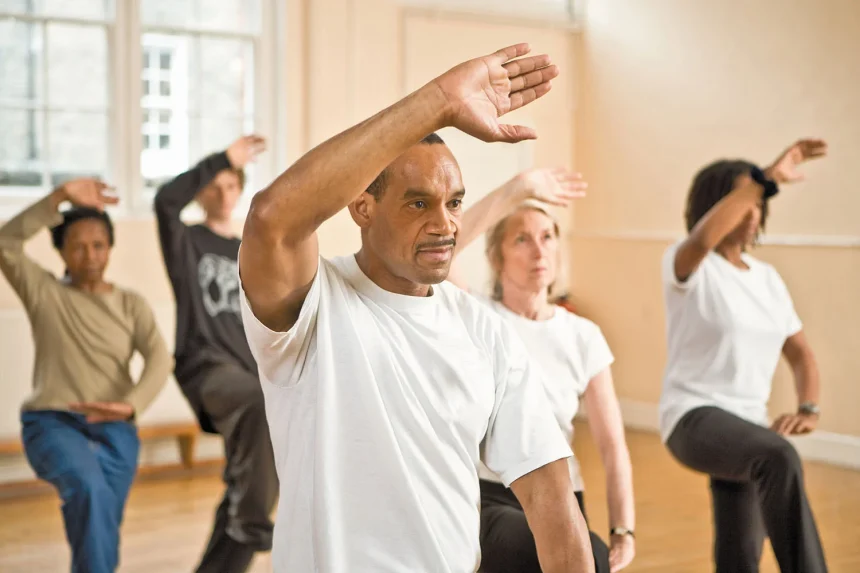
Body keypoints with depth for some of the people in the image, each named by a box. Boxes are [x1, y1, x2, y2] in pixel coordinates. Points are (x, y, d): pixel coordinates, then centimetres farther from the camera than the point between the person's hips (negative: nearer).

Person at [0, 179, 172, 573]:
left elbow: (159, 359, -7)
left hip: (114, 431, 3)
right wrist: (59, 198, -18)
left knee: (97, 530, 2)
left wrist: (131, 405, -26)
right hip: (52, 423, -2)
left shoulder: (132, 304, 9)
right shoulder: (44, 292, 6)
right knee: (91, 490, -32)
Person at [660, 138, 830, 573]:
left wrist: (808, 410, -3)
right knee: (780, 459, -37)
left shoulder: (768, 278, 14)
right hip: (694, 417, -7)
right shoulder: (688, 265, -6)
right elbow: (702, 238, -32)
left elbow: (800, 353, 16)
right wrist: (766, 178, -30)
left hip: (748, 425, 7)